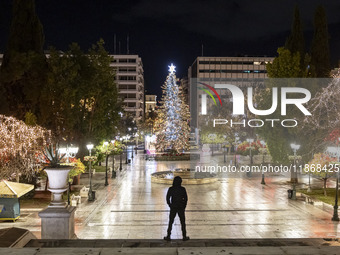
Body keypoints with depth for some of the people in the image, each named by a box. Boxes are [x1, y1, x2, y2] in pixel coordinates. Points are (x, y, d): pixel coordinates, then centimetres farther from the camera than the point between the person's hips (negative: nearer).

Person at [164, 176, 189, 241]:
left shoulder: (171, 189, -7)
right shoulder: (182, 189, -8)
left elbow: (167, 198, -3)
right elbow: (185, 199, -4)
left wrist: (170, 205, 10)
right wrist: (184, 206, 8)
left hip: (173, 208, 0)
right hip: (181, 208, 0)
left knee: (170, 222, 9)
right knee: (183, 222, 10)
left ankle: (168, 236, 12)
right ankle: (184, 236, 15)